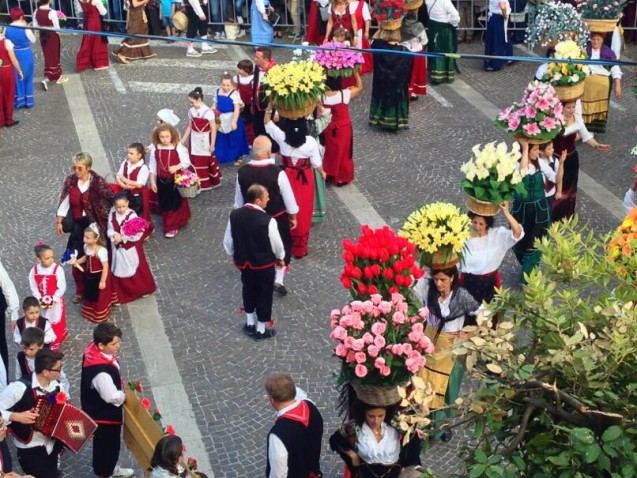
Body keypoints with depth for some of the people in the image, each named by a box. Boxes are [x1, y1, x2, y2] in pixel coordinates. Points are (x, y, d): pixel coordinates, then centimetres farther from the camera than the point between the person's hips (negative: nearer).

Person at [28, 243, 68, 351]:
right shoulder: (34, 271, -12)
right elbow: (34, 288, -4)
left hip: (56, 301, -3)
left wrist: (53, 300, -21)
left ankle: (54, 344, 21)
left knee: (56, 322, 7)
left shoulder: (57, 269, -21)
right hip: (42, 302, 3)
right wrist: (39, 300, -13)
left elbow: (62, 288, -18)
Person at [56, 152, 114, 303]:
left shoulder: (98, 182, -16)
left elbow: (111, 199, -13)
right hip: (78, 224, 3)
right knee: (77, 258, 7)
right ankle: (80, 290, 22)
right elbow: (64, 202, 3)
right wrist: (59, 222, 6)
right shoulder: (70, 181, -5)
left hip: (95, 223, -3)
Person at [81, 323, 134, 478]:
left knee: (112, 442, 30)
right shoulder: (101, 373, -41)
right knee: (105, 445, 15)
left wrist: (120, 392, 2)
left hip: (101, 411, 9)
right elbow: (113, 397, -30)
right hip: (103, 415, -9)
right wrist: (125, 394, -10)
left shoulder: (96, 352, -11)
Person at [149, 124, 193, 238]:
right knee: (164, 204, 13)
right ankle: (168, 225, 30)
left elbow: (187, 162, -9)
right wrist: (152, 181, 2)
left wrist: (176, 167, -27)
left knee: (175, 203, 5)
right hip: (162, 181, 3)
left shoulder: (178, 147, -15)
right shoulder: (155, 148, -6)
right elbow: (152, 166, 3)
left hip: (176, 181, -3)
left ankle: (172, 227, 18)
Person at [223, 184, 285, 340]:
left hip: (243, 262, 5)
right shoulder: (267, 221, -29)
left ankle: (250, 324, 42)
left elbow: (228, 241, -2)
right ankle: (261, 330, 30)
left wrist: (235, 255, 18)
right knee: (264, 295, 15)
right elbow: (276, 244, -14)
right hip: (264, 264, -5)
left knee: (248, 290, 26)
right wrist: (280, 258, 8)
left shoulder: (234, 215, -15)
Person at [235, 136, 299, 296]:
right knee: (283, 246, 19)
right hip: (277, 218, -3)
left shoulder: (242, 172, -18)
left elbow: (239, 200, -4)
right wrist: (293, 216, 2)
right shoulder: (277, 172, -28)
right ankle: (278, 280, 13)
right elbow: (288, 197, -15)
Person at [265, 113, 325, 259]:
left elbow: (267, 122, 0)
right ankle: (300, 249, 19)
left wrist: (270, 105, -5)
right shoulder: (310, 142, -18)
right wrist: (322, 173, 12)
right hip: (305, 179, -2)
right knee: (303, 212, 10)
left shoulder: (282, 137, -15)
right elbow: (317, 164, -7)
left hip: (287, 178, 2)